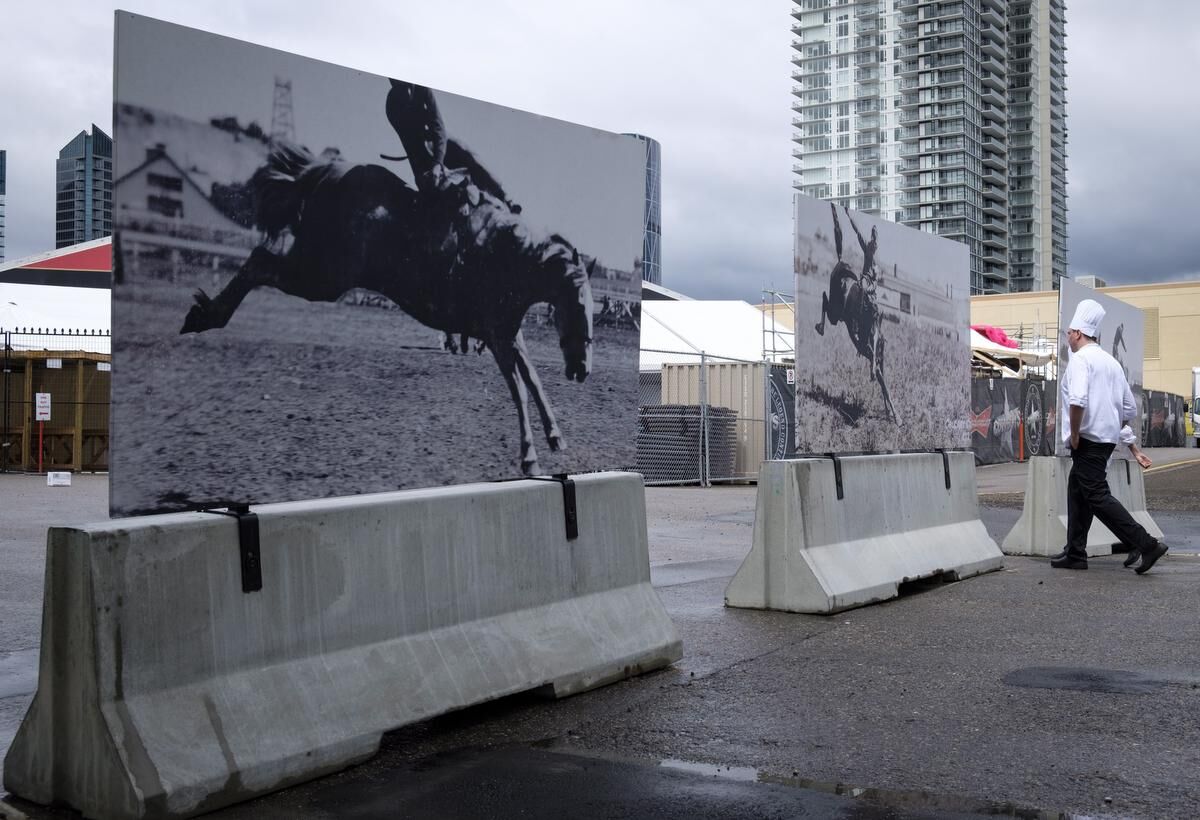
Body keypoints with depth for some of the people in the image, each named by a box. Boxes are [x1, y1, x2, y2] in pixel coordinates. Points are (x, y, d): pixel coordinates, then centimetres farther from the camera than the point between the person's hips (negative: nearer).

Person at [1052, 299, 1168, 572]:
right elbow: (1130, 409, 19)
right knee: (1077, 493, 15)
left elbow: (1078, 399, -27)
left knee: (1097, 496, -9)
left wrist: (1074, 435, -17)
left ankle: (1147, 544, -13)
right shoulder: (1111, 362, 17)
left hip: (1088, 438, -9)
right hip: (1108, 438, 9)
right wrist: (1111, 428, 20)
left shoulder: (1080, 358, -10)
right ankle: (1075, 554, 19)